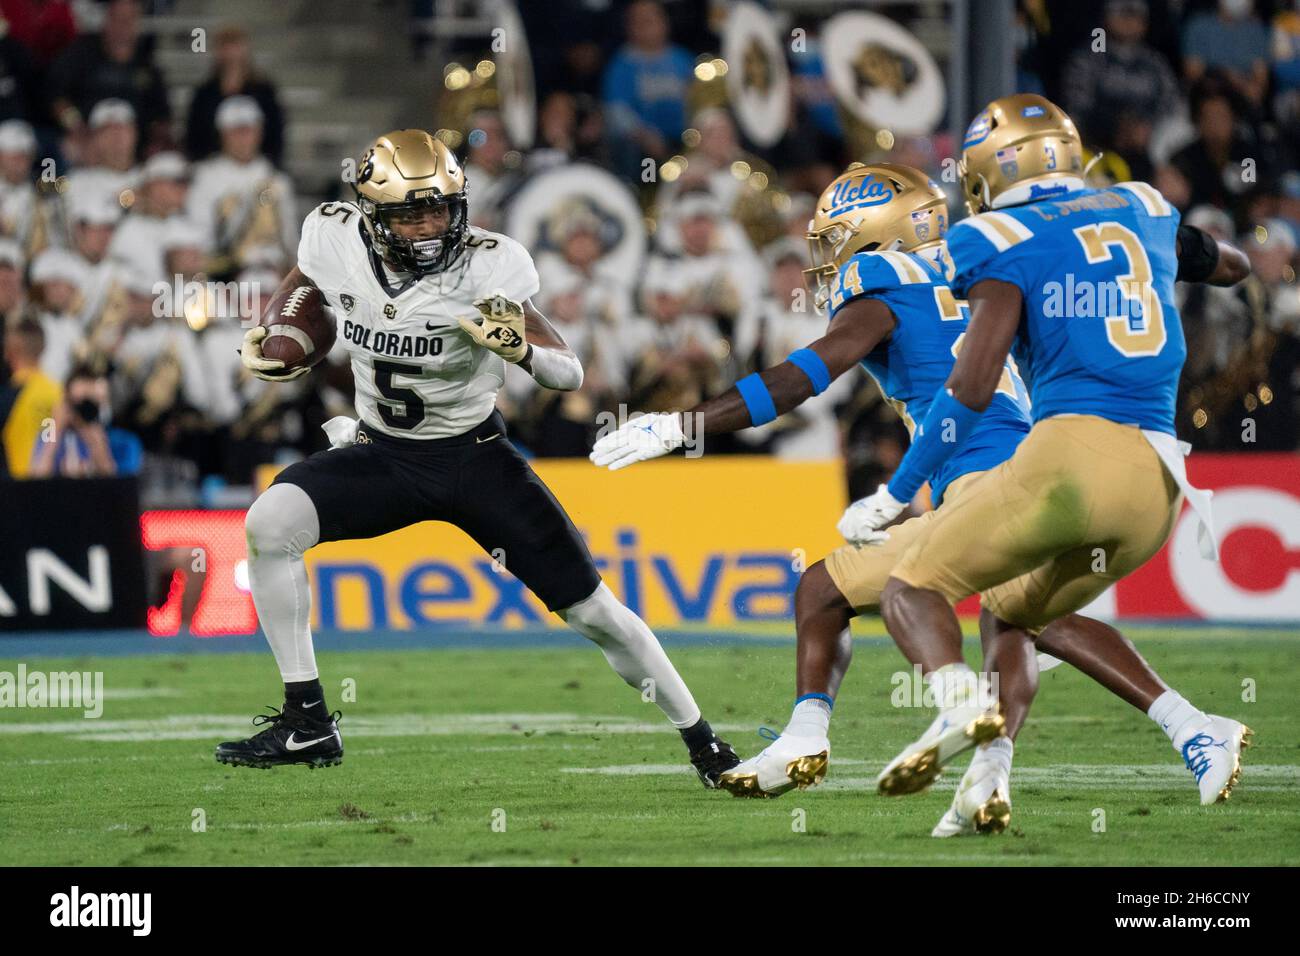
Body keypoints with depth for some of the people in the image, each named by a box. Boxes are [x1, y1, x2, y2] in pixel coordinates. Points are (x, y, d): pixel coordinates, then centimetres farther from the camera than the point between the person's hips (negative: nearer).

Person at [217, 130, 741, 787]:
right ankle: (307, 724, -16)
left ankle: (701, 741, 21)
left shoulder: (485, 267, -22)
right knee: (269, 525, -25)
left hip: (475, 456, -2)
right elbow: (304, 279, 14)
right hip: (382, 454, 2)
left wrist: (519, 349, -43)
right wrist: (261, 339, 0)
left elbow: (570, 375, -23)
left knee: (593, 612, -2)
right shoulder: (338, 242, -14)